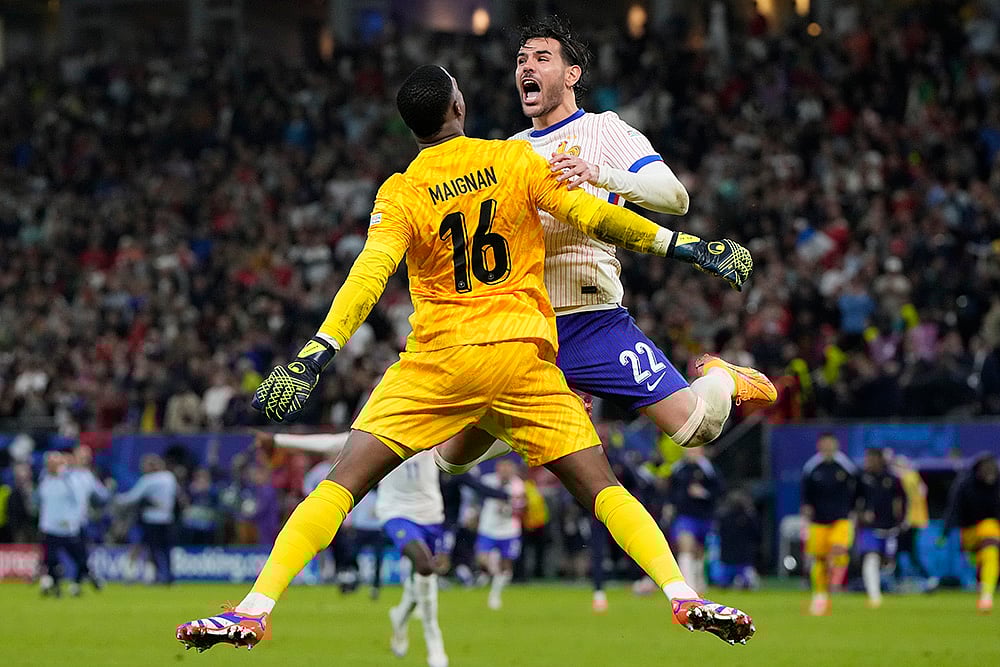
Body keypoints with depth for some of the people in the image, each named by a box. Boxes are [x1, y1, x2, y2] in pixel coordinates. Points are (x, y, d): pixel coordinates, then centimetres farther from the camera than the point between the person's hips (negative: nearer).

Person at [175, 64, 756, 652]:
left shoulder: (400, 194, -1)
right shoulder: (516, 159, 3)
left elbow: (369, 277, -13)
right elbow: (592, 217, 0)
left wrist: (314, 356, -20)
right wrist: (687, 245, 6)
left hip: (439, 360, -1)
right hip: (524, 359, 1)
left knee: (343, 484, -1)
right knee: (601, 488, 5)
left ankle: (254, 610, -11)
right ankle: (683, 596, -12)